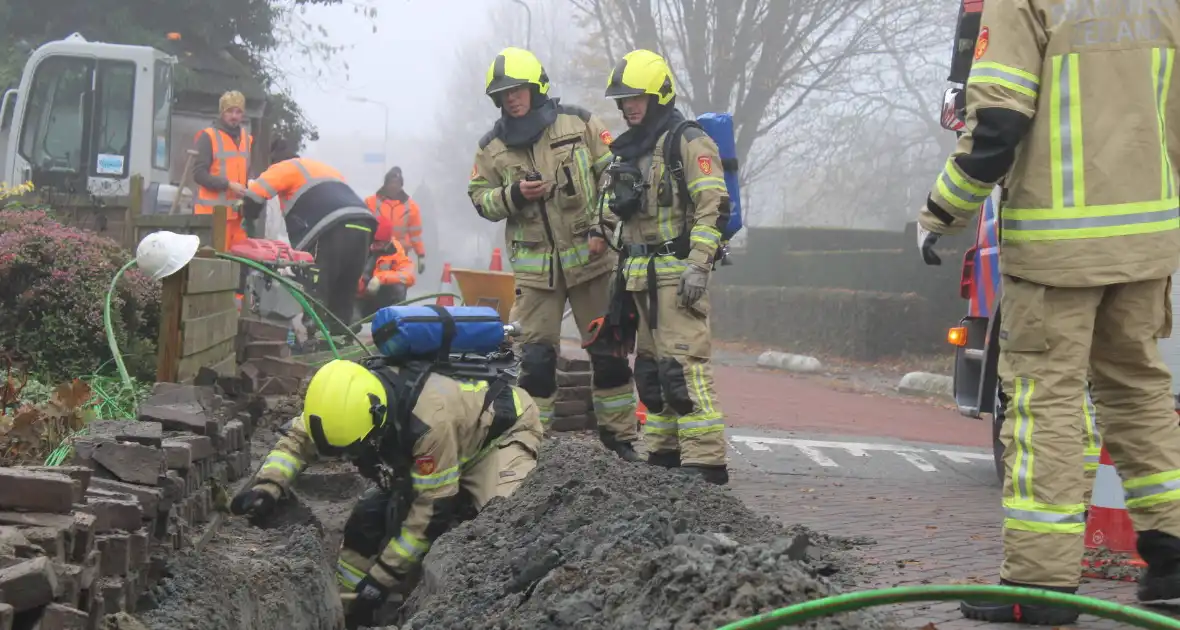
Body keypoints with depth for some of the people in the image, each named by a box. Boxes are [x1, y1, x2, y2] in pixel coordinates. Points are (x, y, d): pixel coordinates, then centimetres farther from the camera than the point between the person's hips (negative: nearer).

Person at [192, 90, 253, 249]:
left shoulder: (246, 139, 17)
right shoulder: (207, 137, -2)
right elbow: (199, 174, -9)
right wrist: (228, 185, -16)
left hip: (238, 212, 6)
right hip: (213, 212, -6)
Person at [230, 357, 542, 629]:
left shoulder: (431, 419, -44)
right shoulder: (348, 400, -24)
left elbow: (431, 511, -35)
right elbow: (297, 439, -7)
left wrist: (379, 582, -31)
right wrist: (266, 486, -28)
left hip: (504, 429, -7)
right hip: (449, 444, 7)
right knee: (370, 515, -3)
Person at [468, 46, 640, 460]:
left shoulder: (578, 124, 0)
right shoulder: (492, 147, 5)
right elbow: (481, 199, 6)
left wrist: (602, 227, -8)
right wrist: (514, 195, -14)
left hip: (590, 257, -1)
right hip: (535, 267, 1)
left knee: (609, 349, 4)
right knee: (533, 356, -1)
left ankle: (619, 431, 14)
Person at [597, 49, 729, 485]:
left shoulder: (689, 143, -7)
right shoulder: (629, 151, 20)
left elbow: (713, 206, -15)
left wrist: (698, 265, -21)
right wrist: (623, 270, 24)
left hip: (678, 273, -9)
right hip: (644, 277, 10)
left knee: (683, 367, -16)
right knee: (652, 368, 12)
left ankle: (706, 461, -17)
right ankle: (665, 453, 20)